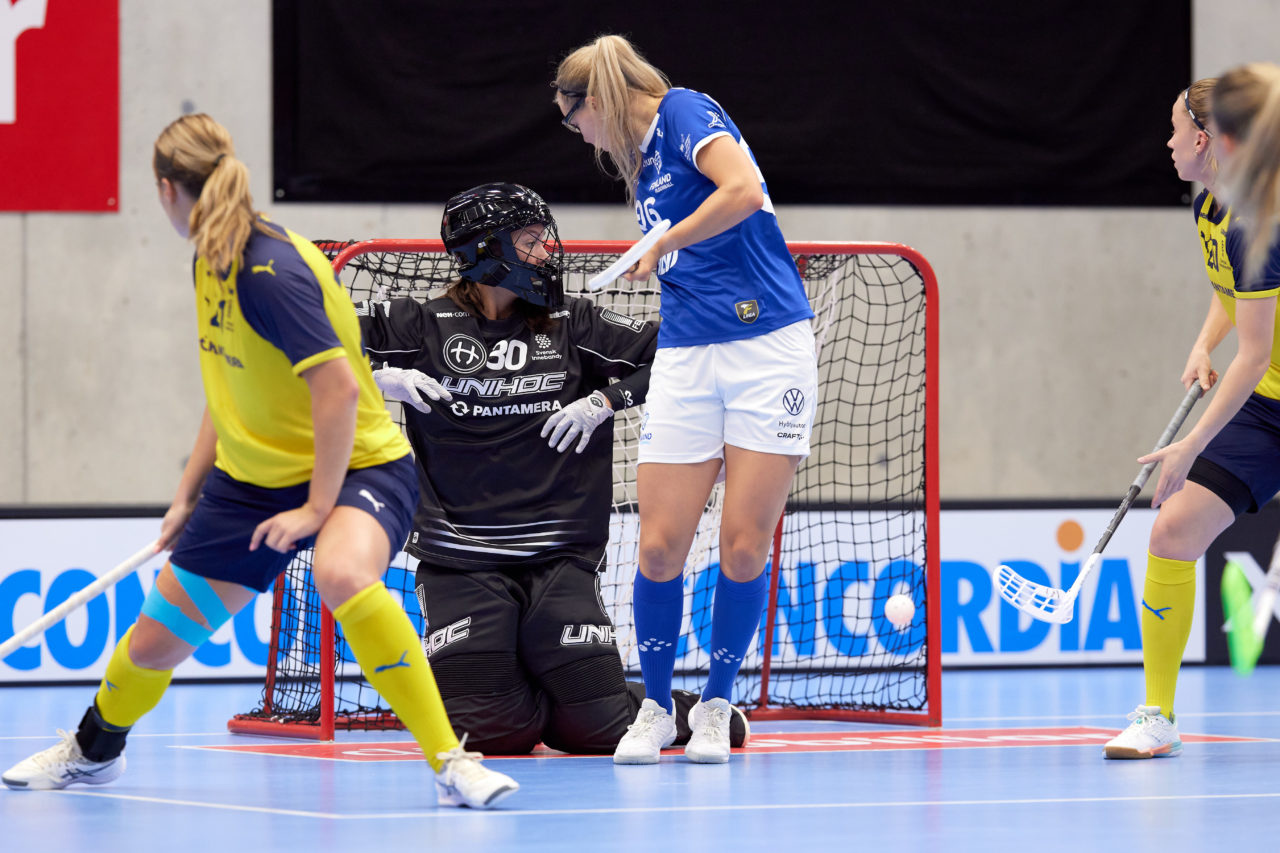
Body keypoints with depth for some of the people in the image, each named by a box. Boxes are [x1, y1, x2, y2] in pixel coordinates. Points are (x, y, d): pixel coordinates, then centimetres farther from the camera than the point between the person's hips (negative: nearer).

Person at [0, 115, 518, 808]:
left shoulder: (271, 271, -25)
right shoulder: (211, 264, 4)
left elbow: (339, 389, -30)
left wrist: (319, 506, -28)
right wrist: (187, 494, 18)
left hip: (355, 466, -8)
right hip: (251, 479, 8)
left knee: (343, 576, -41)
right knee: (153, 643, 9)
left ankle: (450, 762, -33)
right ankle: (93, 750, 42)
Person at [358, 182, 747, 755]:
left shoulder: (572, 326, 6)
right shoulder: (423, 327, 1)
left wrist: (606, 400, -6)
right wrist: (377, 379, -13)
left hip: (559, 560, 1)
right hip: (459, 565, -1)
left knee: (597, 730, -7)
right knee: (489, 731, -10)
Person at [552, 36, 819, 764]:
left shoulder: (685, 113, -4)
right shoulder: (641, 162, 19)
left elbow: (745, 192, -21)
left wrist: (660, 247, -10)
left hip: (769, 347, -7)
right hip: (687, 358, 7)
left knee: (745, 546, -4)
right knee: (661, 545, -1)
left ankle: (715, 707, 12)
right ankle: (655, 709, 14)